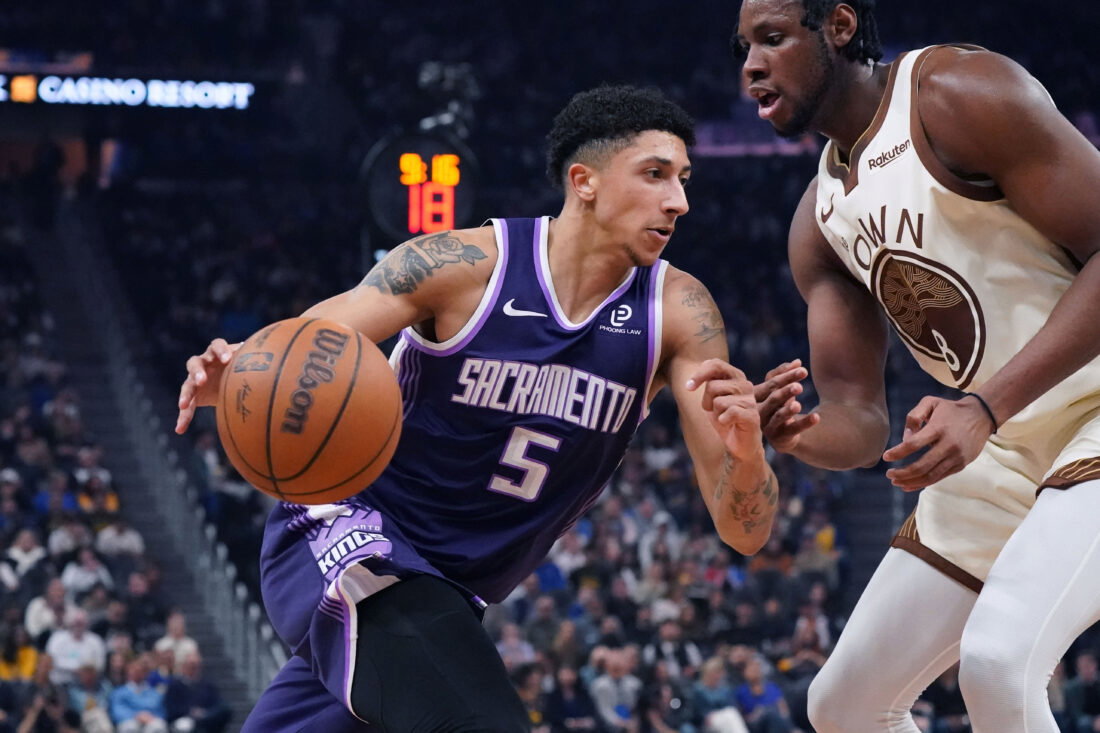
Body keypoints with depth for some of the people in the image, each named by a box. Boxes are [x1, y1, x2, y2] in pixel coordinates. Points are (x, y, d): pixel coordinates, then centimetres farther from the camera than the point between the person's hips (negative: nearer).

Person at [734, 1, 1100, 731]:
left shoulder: (960, 96, -15)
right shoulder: (821, 220, 9)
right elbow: (859, 419, 7)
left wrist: (984, 409, -28)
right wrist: (803, 434, -18)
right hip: (998, 459, 9)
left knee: (996, 663, -31)